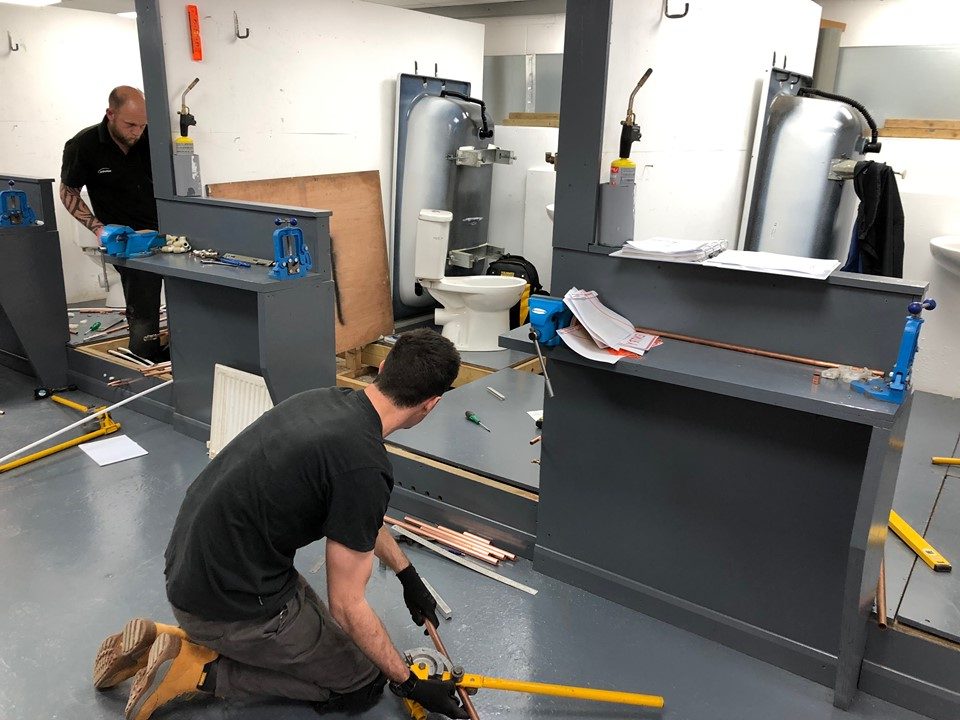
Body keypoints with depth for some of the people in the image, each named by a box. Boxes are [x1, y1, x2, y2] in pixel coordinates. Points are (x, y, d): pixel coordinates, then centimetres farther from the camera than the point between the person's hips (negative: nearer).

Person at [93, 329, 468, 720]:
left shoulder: (325, 399, 2)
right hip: (228, 603, -8)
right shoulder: (364, 467, -26)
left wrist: (408, 575, 27)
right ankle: (197, 669, 1)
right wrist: (409, 684, -2)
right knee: (362, 684, 10)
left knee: (317, 626, 30)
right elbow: (346, 606, -16)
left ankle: (164, 639, 18)